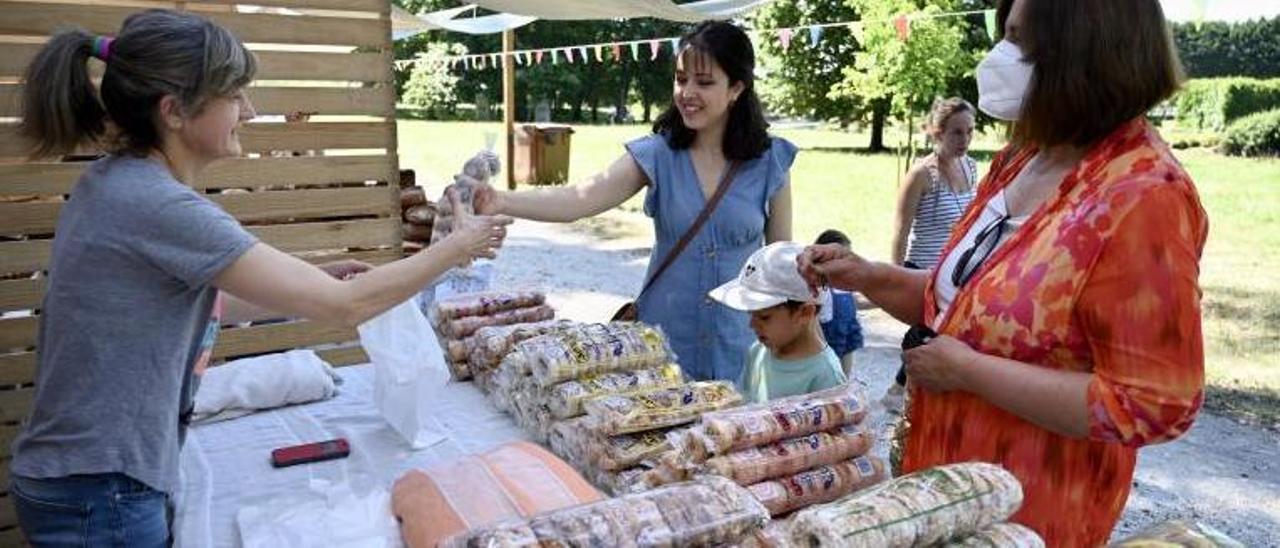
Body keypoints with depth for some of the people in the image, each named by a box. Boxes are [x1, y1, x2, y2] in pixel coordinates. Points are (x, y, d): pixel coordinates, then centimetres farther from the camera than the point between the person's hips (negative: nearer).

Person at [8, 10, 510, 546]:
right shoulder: (157, 205, -25)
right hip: (101, 497, -8)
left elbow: (188, 304, 13)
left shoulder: (115, 182, 2)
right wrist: (454, 248, -12)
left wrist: (308, 280, 6)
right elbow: (344, 307, -23)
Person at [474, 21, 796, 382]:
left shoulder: (770, 163, -5)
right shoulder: (657, 154, -6)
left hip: (740, 344, 0)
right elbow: (581, 198, -19)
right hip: (664, 338, 1)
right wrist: (503, 202, -34)